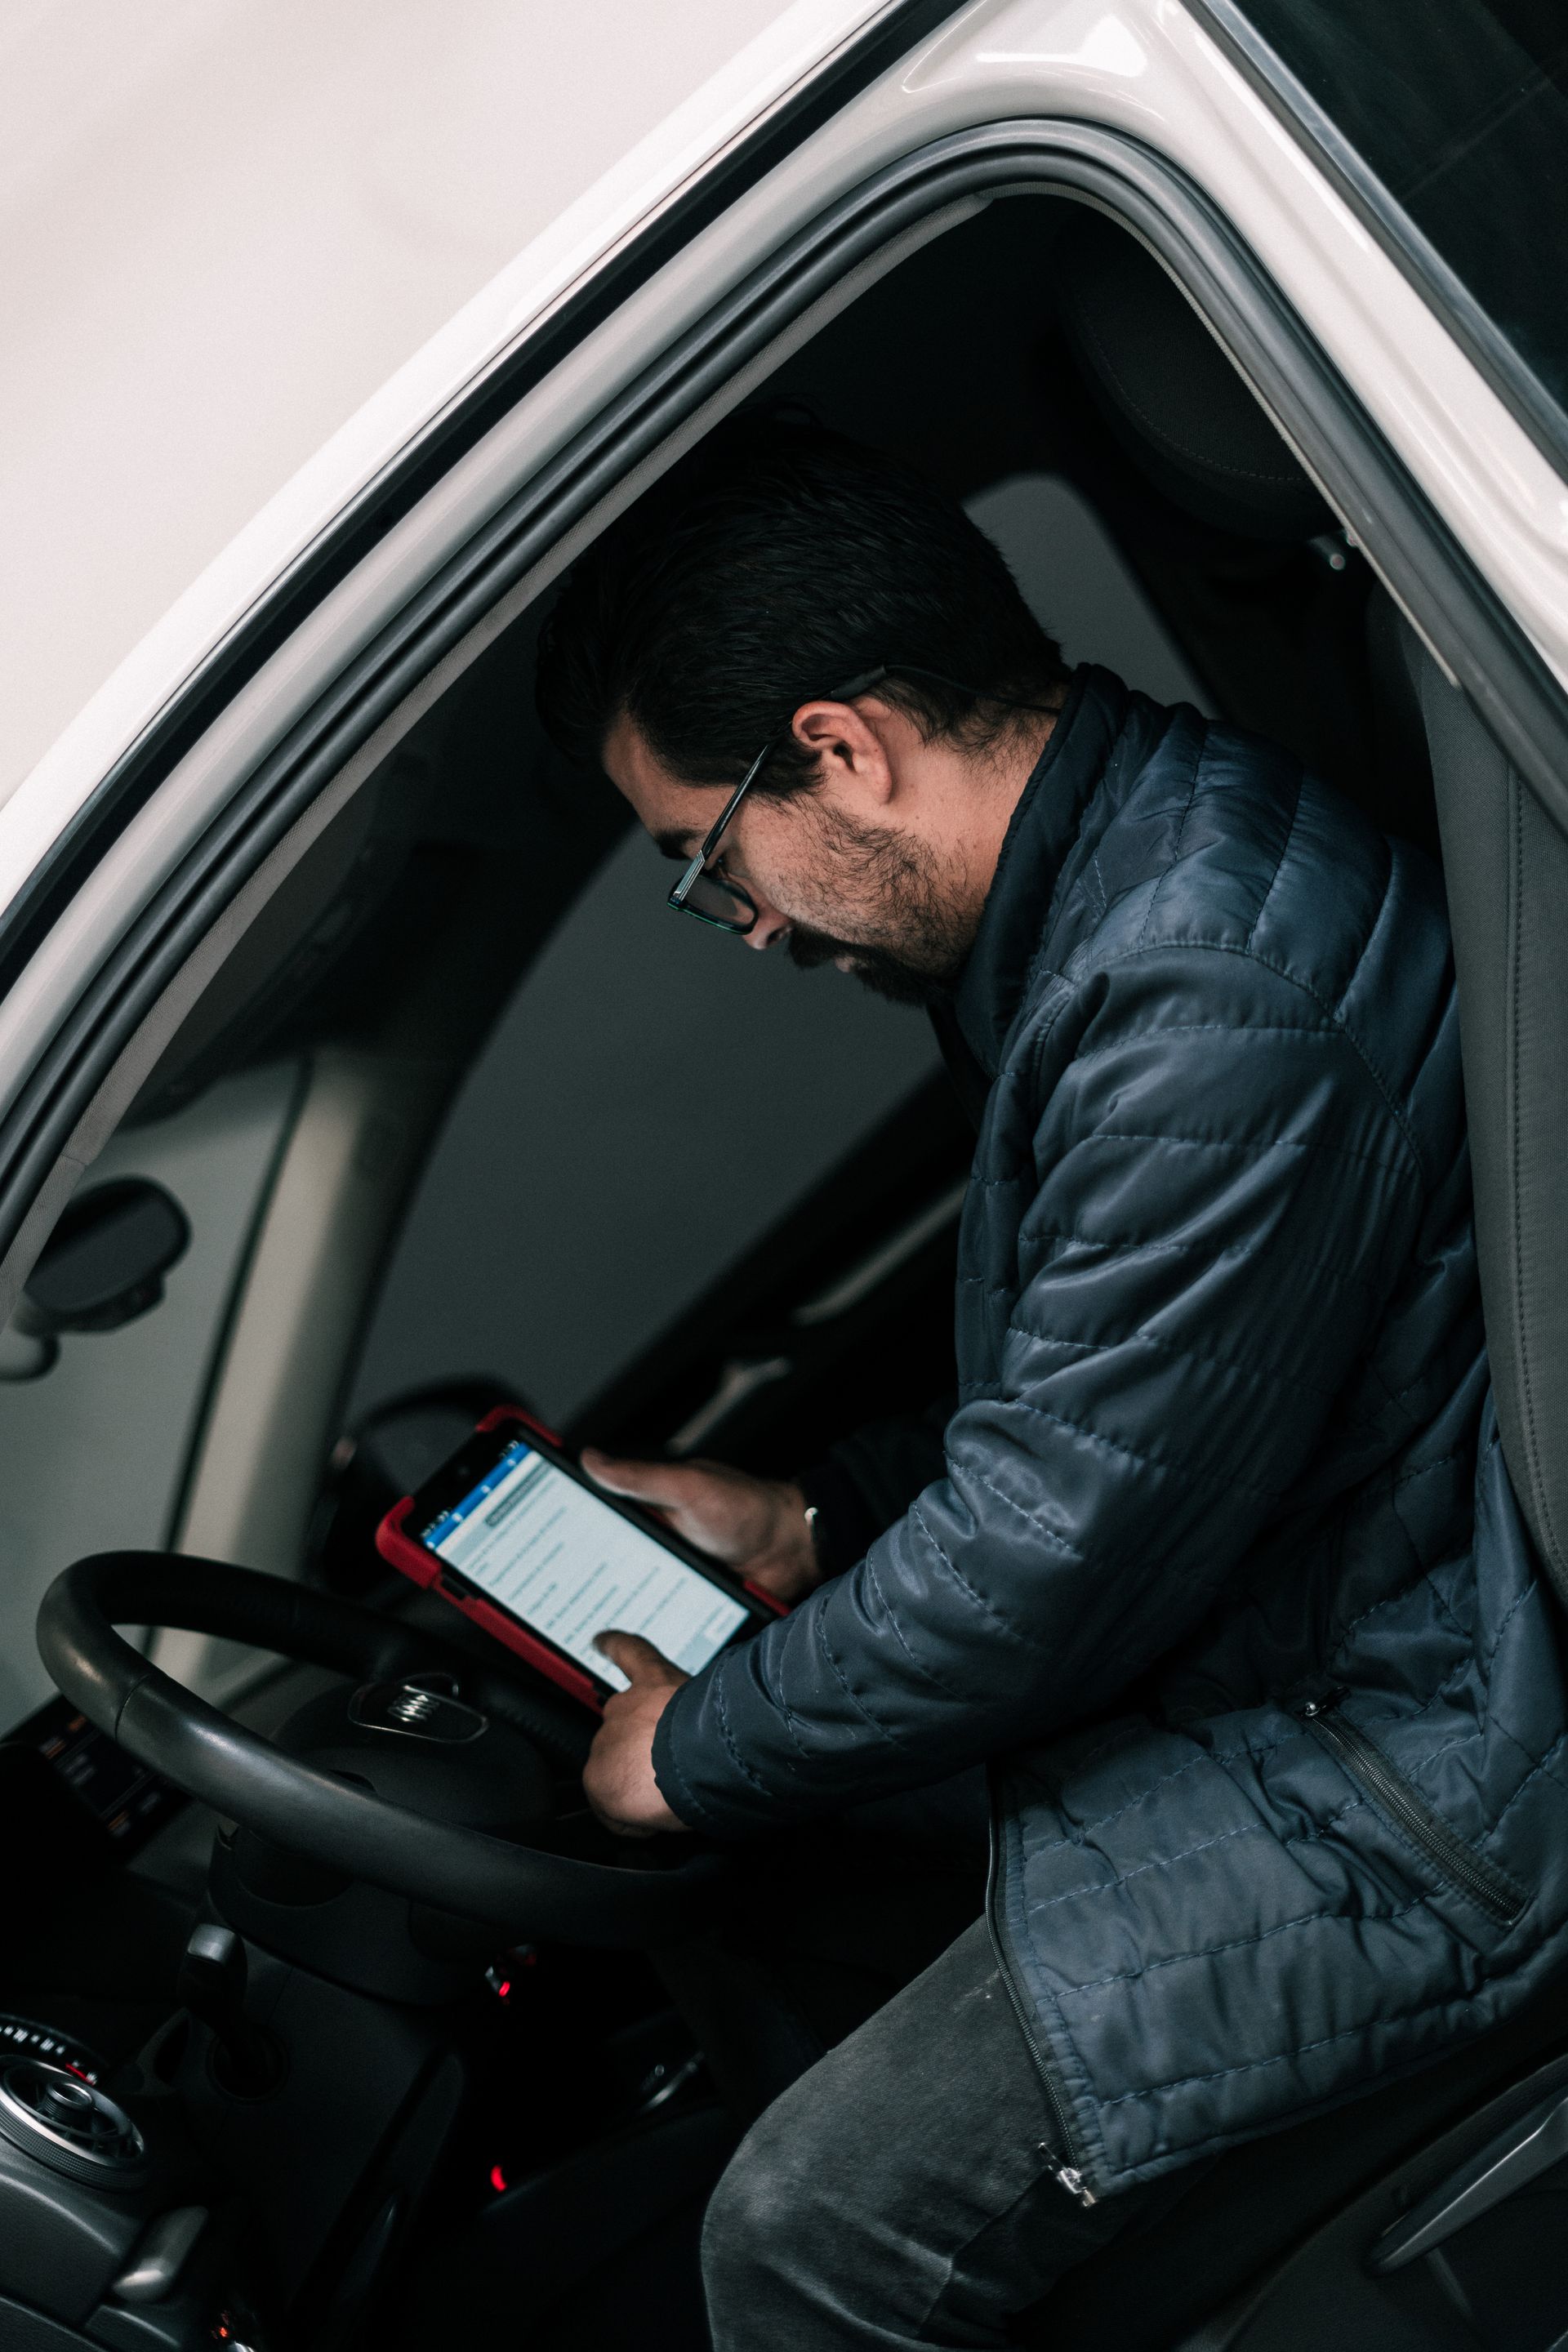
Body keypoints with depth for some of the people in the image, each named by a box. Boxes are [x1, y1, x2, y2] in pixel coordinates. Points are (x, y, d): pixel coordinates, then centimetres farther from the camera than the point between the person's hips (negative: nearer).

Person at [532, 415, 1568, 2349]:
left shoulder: (1209, 997, -28)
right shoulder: (1129, 867, 6)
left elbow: (1064, 1538, -24)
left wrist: (705, 1755, -9)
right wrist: (817, 1518, 14)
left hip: (1402, 1778, -11)